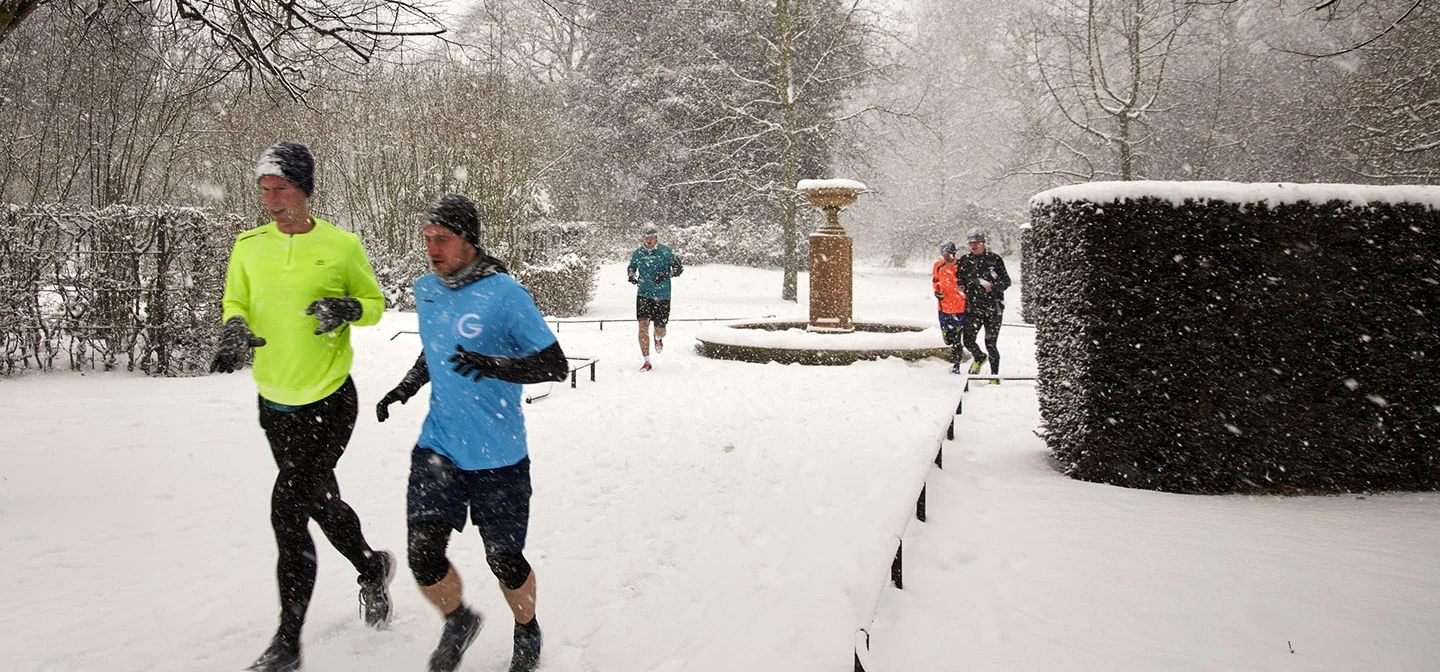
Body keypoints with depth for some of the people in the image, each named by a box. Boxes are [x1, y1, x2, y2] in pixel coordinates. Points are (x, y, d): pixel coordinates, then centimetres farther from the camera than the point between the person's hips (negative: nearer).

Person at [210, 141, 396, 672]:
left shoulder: (342, 245, -9)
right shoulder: (249, 246, 0)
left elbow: (375, 302, 1)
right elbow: (234, 303, 10)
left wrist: (347, 309, -21)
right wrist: (235, 330, -12)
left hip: (330, 401, -5)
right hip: (275, 402, 5)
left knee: (289, 507, -12)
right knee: (320, 498, 19)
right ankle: (371, 567, 46)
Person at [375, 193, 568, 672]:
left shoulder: (504, 293, -15)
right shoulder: (425, 290, 4)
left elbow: (555, 365, -16)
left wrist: (493, 366, -30)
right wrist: (405, 388, 7)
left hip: (498, 457, -4)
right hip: (438, 448, 4)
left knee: (505, 561, 8)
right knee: (424, 559, -6)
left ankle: (527, 632, 39)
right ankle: (458, 622, 27)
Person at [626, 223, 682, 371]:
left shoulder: (666, 252, -4)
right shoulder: (637, 253, 3)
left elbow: (679, 268, -1)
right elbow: (631, 267, 21)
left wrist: (666, 273, -18)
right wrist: (631, 275, -2)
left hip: (662, 296, -1)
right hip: (644, 294, 1)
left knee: (660, 329, 2)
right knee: (643, 325, -13)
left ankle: (658, 338, 44)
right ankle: (647, 361, -4)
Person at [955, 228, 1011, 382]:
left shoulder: (994, 259, -1)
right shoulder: (965, 261, 7)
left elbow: (1006, 281, 1)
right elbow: (959, 280, 17)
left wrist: (992, 286, -16)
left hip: (993, 308, -3)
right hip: (973, 308, 3)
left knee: (990, 343, -2)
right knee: (968, 340, -7)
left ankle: (995, 376, 14)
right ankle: (979, 358, 27)